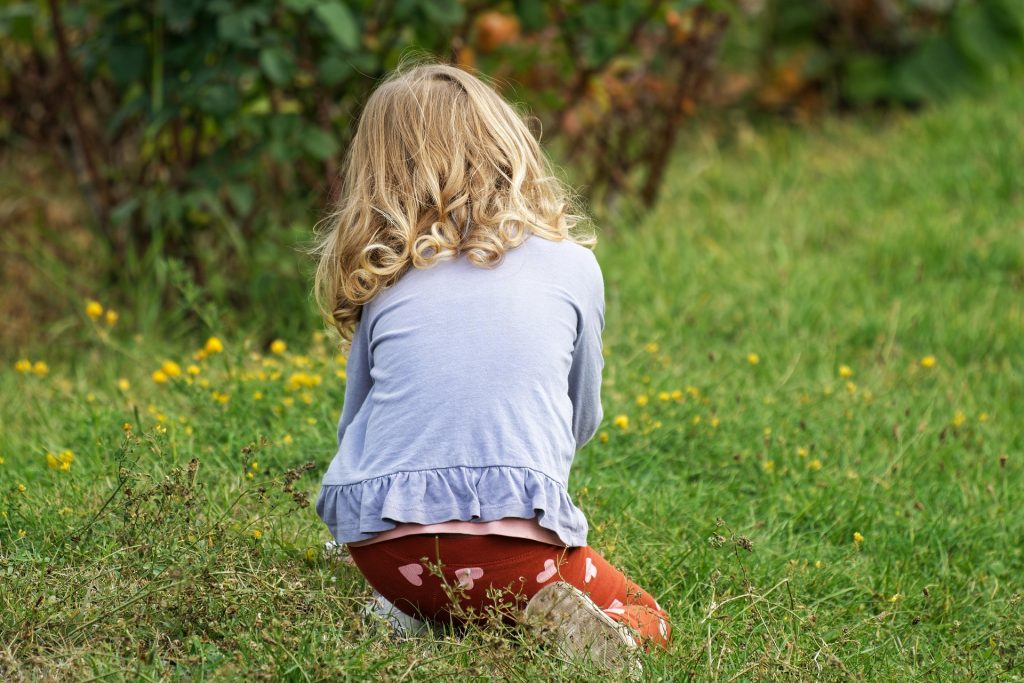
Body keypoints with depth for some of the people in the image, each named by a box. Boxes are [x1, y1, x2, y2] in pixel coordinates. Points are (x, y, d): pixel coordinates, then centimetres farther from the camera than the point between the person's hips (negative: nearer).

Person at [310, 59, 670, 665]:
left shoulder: (382, 277, 11)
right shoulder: (573, 266, 9)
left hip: (379, 548, 3)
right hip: (514, 540, -3)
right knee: (647, 625, 19)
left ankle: (414, 624, 5)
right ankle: (555, 622, -10)